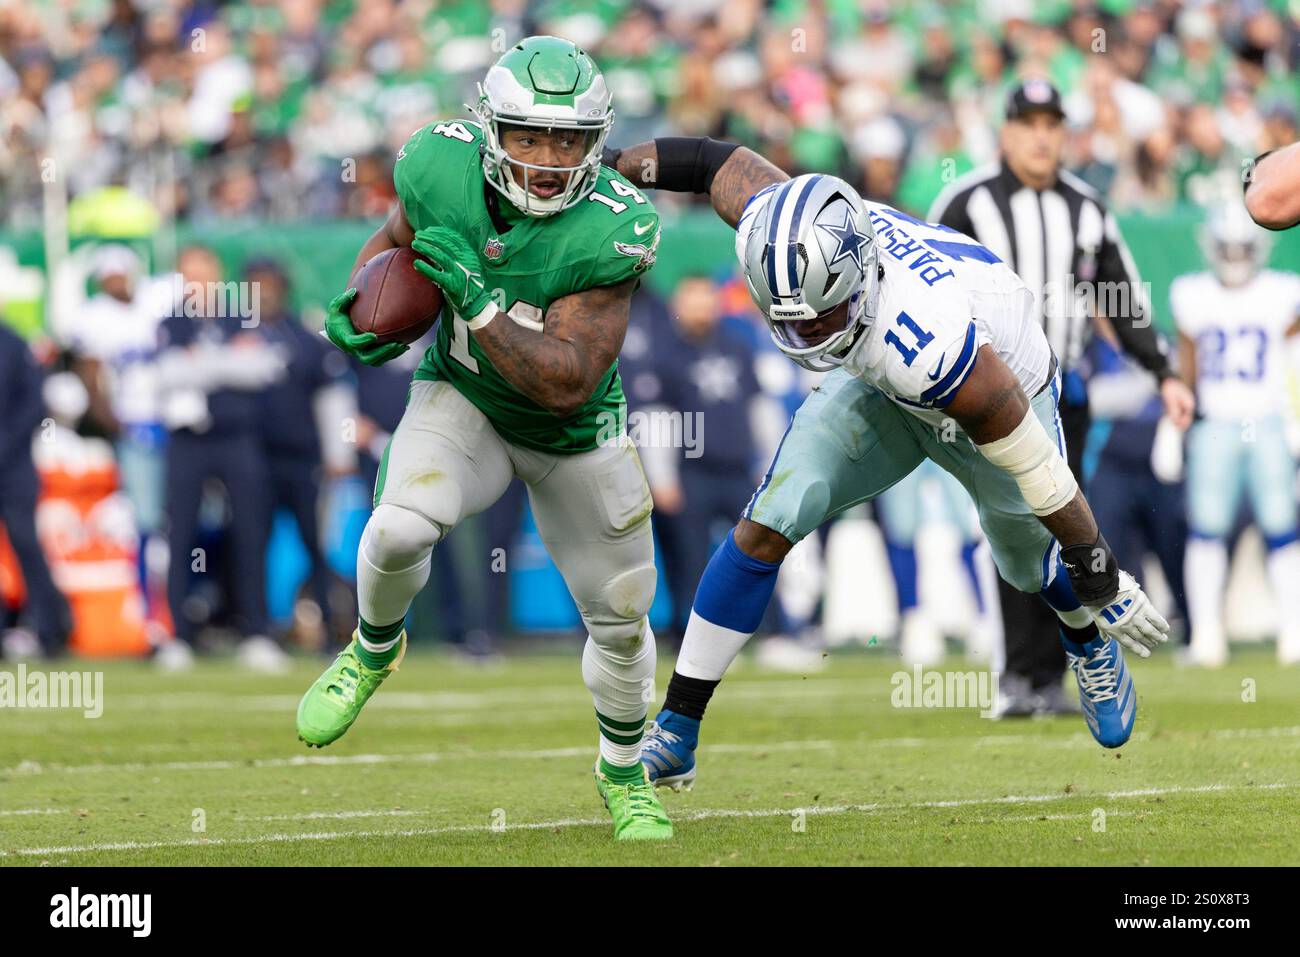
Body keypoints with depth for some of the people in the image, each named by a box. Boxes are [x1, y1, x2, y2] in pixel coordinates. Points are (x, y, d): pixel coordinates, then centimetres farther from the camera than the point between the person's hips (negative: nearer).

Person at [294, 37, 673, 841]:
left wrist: (475, 298, -40)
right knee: (401, 529, -29)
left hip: (575, 435, 0)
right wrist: (360, 311, -16)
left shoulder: (610, 230, -31)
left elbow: (567, 384, -34)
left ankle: (625, 773, 40)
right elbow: (398, 239, 2)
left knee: (620, 620, 10)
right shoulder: (445, 166, -23)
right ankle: (374, 650, 5)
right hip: (465, 403, 0)